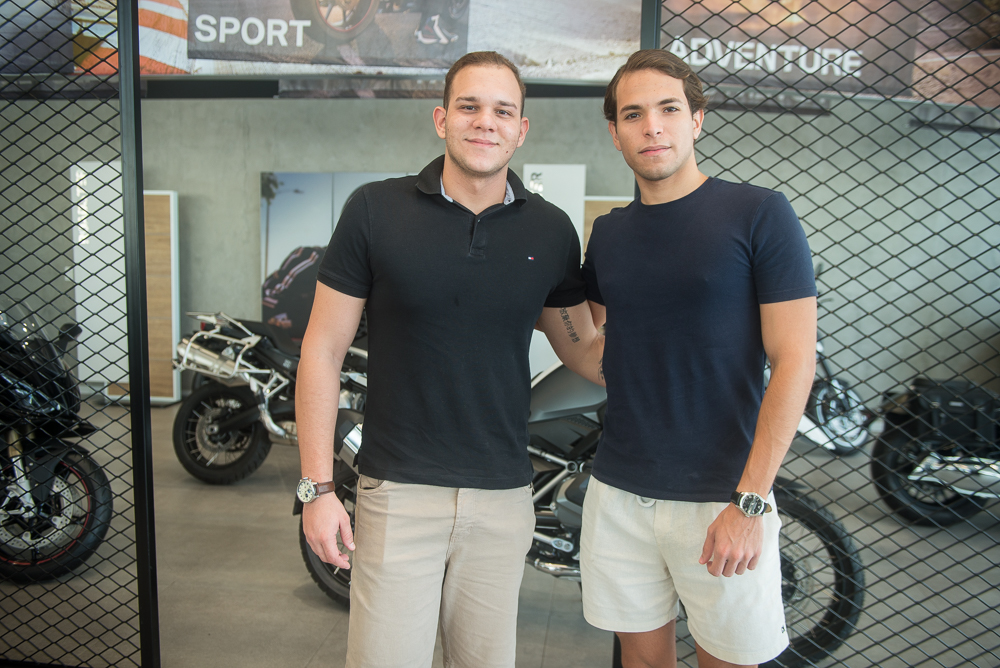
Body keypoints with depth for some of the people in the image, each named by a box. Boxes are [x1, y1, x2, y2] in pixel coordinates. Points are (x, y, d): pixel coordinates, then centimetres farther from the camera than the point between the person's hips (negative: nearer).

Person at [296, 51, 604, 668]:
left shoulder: (551, 231, 2)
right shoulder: (376, 211, -5)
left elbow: (583, 349, 10)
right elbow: (322, 350, -3)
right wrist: (317, 488, -6)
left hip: (504, 499, 3)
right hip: (399, 493, -2)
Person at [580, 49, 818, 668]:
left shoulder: (760, 215, -6)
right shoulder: (608, 233, 8)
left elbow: (794, 360, -11)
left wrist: (750, 501, -16)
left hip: (721, 498, -3)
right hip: (619, 494, 4)